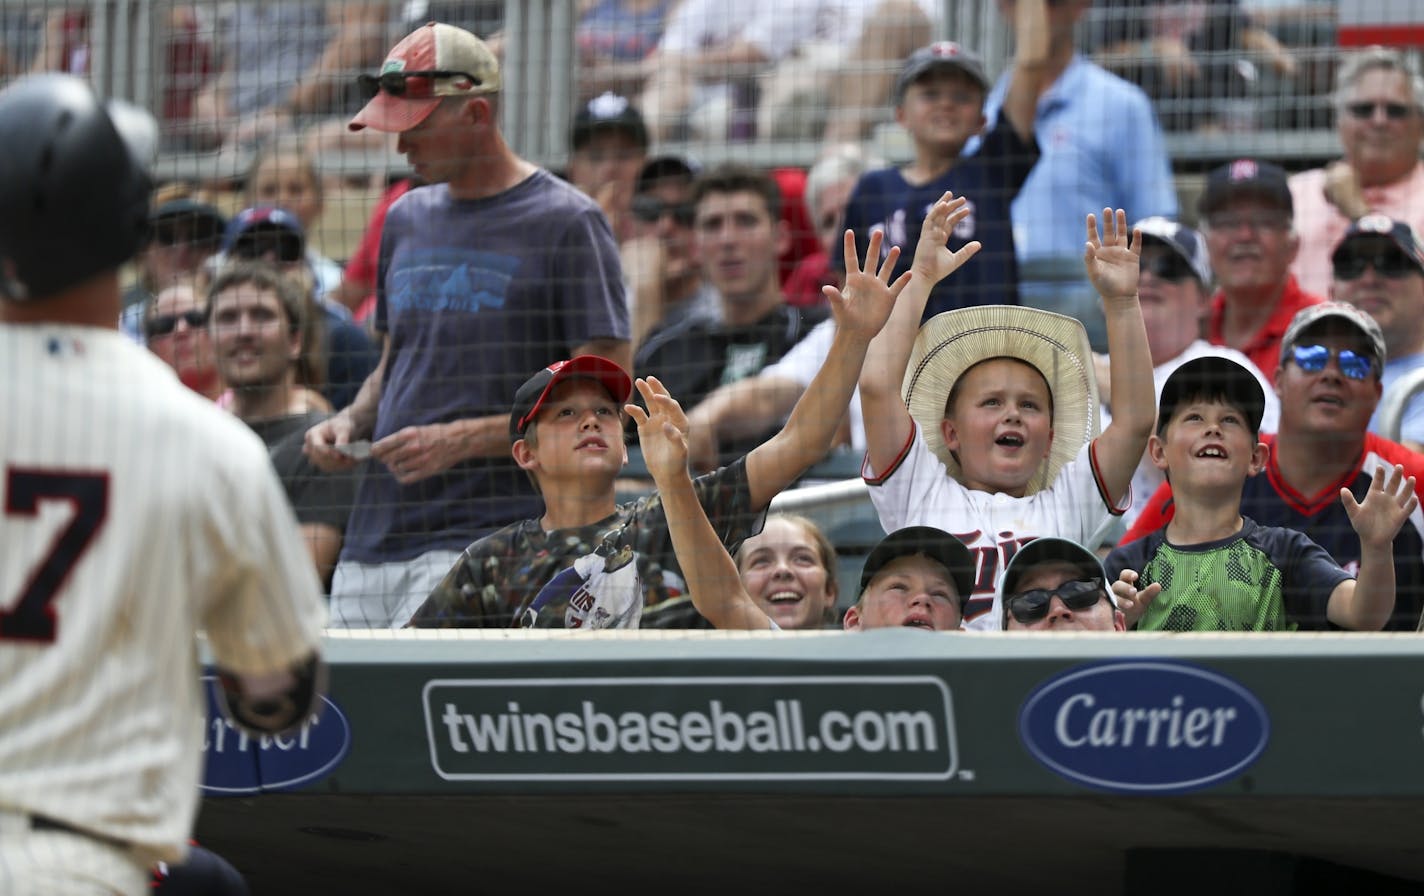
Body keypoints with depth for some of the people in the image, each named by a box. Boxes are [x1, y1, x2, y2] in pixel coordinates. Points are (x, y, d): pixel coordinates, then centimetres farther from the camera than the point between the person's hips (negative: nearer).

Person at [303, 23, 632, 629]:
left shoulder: (566, 224, -5)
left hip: (487, 534, -7)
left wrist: (463, 440, -16)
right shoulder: (407, 218, 18)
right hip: (369, 546, 7)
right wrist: (351, 421, 8)